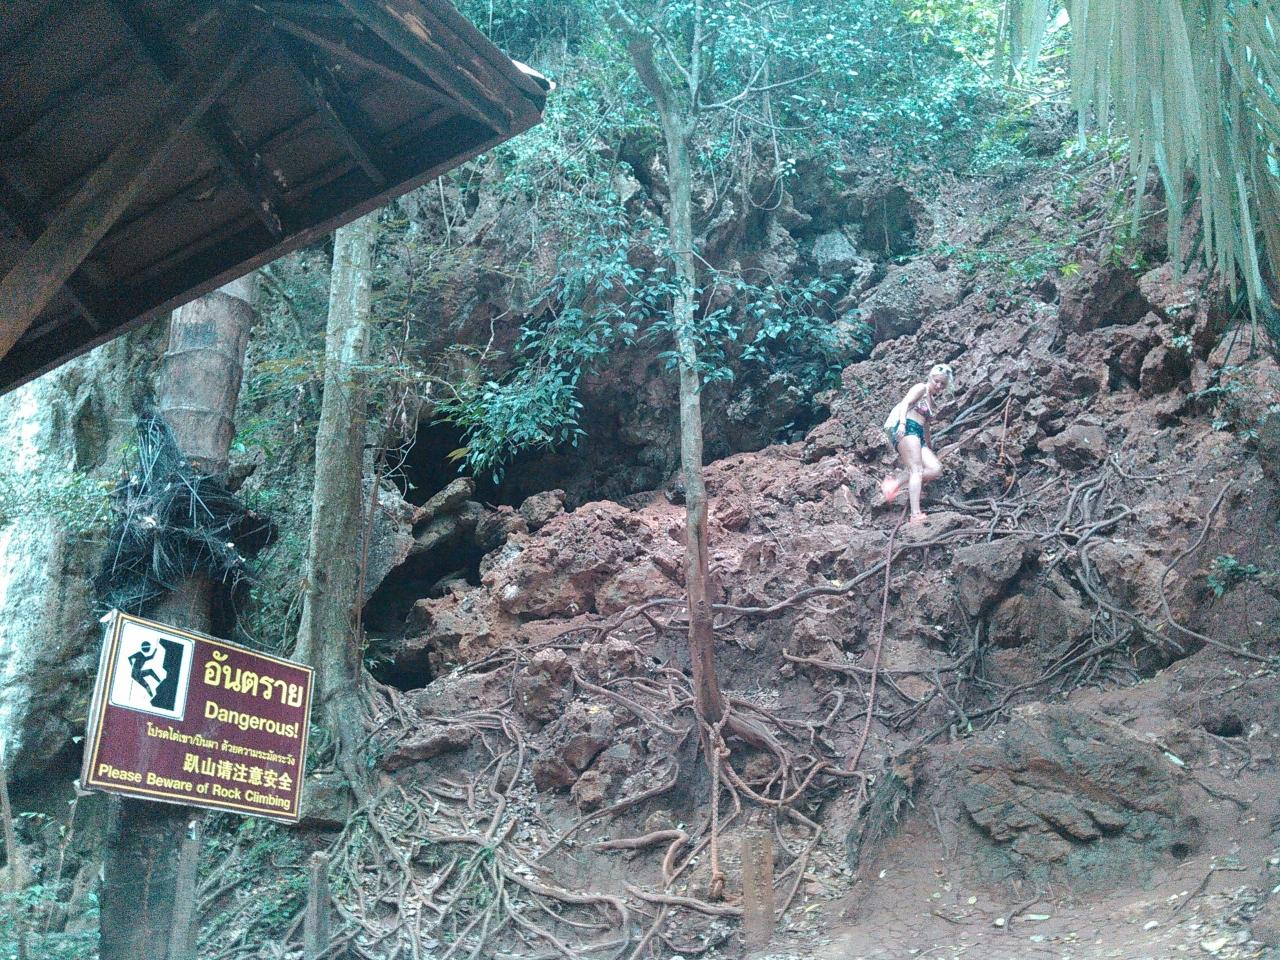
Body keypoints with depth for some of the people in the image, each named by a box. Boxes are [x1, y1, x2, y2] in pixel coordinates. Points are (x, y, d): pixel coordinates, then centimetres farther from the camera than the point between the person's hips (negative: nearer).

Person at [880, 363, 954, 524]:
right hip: (906, 429, -8)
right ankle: (916, 514, -30)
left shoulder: (932, 400, 28)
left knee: (935, 469, -10)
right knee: (916, 470, -20)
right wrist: (902, 423, -26)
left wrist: (930, 448, 31)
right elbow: (905, 403, -11)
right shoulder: (921, 388, 4)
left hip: (917, 435, 8)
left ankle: (895, 481, -15)